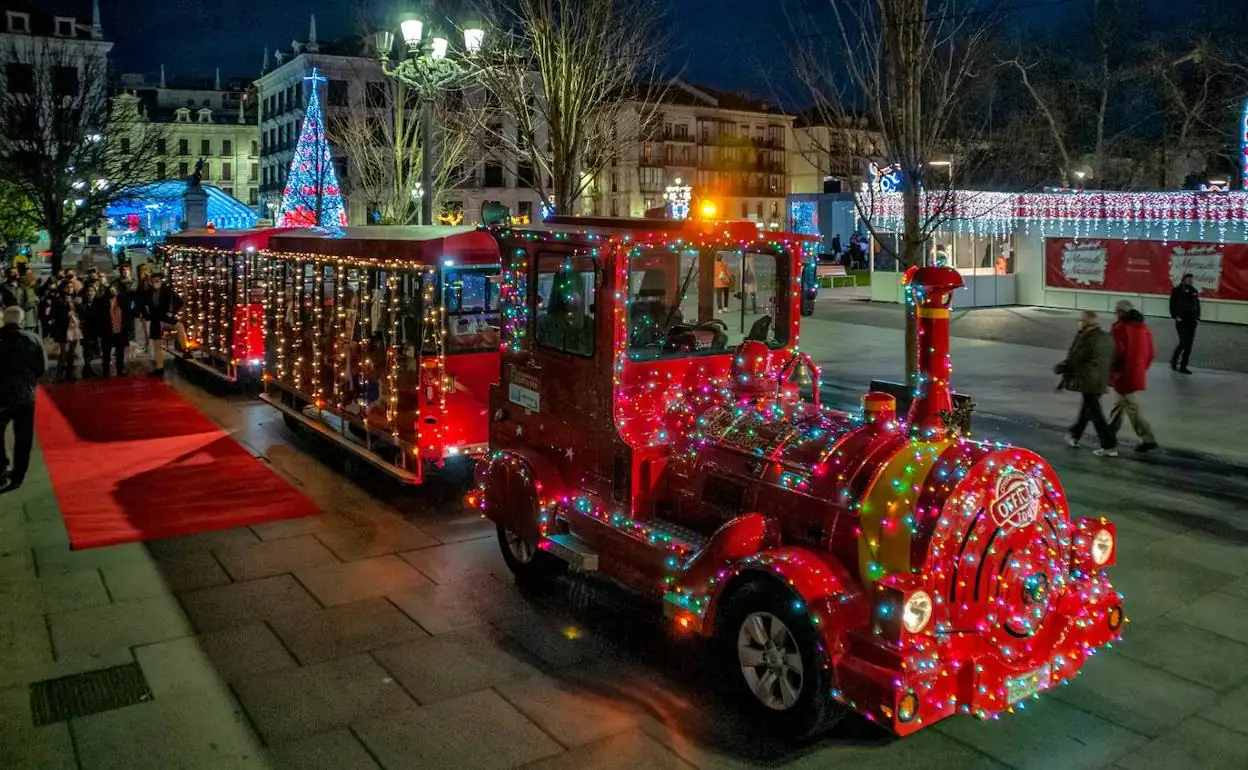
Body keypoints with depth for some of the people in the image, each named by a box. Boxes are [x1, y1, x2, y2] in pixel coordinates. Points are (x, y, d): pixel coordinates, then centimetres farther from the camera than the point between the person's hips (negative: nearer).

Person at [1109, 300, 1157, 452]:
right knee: (1119, 404, 20)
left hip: (1124, 375, -8)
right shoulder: (1144, 328, 8)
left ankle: (1148, 440, -3)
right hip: (1138, 374, 8)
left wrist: (1111, 371, -5)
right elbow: (1150, 354, 13)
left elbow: (1115, 353, -18)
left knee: (1131, 408, -2)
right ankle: (1110, 433, 30)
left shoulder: (1120, 328, -15)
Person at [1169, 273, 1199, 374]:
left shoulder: (1194, 291, 9)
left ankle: (1183, 366, 11)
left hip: (1192, 321, 5)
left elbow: (1197, 305, 15)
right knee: (1183, 342, -12)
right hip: (1181, 321, -5)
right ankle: (1174, 359, 13)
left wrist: (1197, 317, 8)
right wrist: (1175, 316, -12)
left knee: (1189, 344, 4)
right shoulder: (1177, 291, -5)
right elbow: (1172, 304, -5)